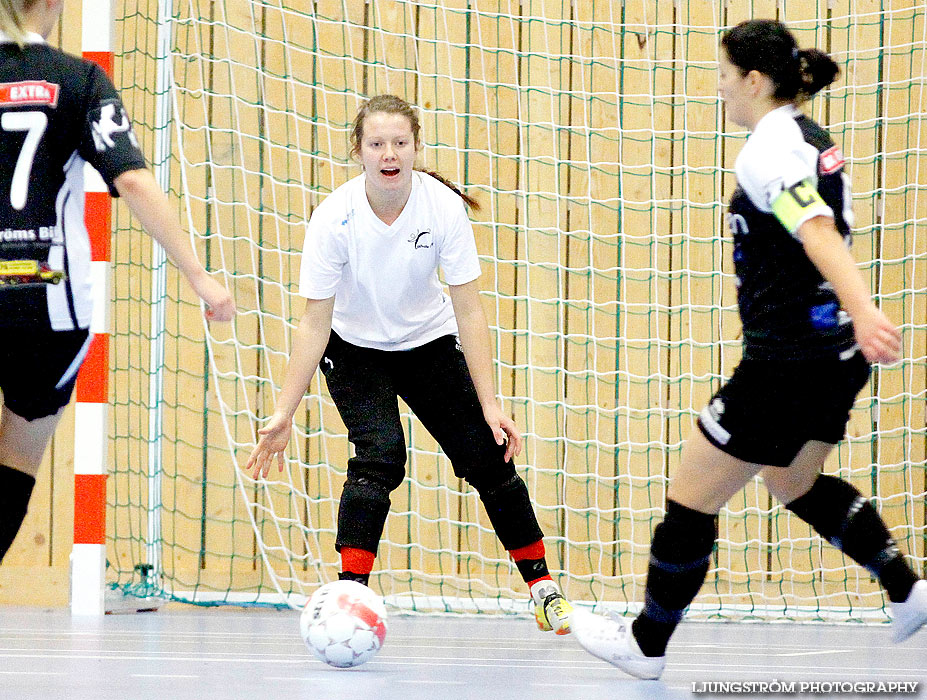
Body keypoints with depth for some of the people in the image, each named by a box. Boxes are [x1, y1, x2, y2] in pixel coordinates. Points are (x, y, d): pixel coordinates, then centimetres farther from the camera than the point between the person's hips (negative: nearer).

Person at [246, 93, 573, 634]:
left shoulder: (443, 207, -23)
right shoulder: (335, 218, -26)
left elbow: (469, 314, -19)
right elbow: (315, 323, -21)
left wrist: (490, 405, -23)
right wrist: (284, 413, -23)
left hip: (428, 340, 2)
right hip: (353, 347, -2)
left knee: (488, 456, -3)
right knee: (380, 456, -24)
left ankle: (542, 585, 13)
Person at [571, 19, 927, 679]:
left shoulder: (767, 151, -17)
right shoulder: (813, 140, 11)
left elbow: (819, 232, -33)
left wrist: (863, 310, -48)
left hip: (788, 364, -10)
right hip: (836, 357, 10)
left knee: (692, 498, 3)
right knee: (795, 481, 31)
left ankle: (646, 645, 15)